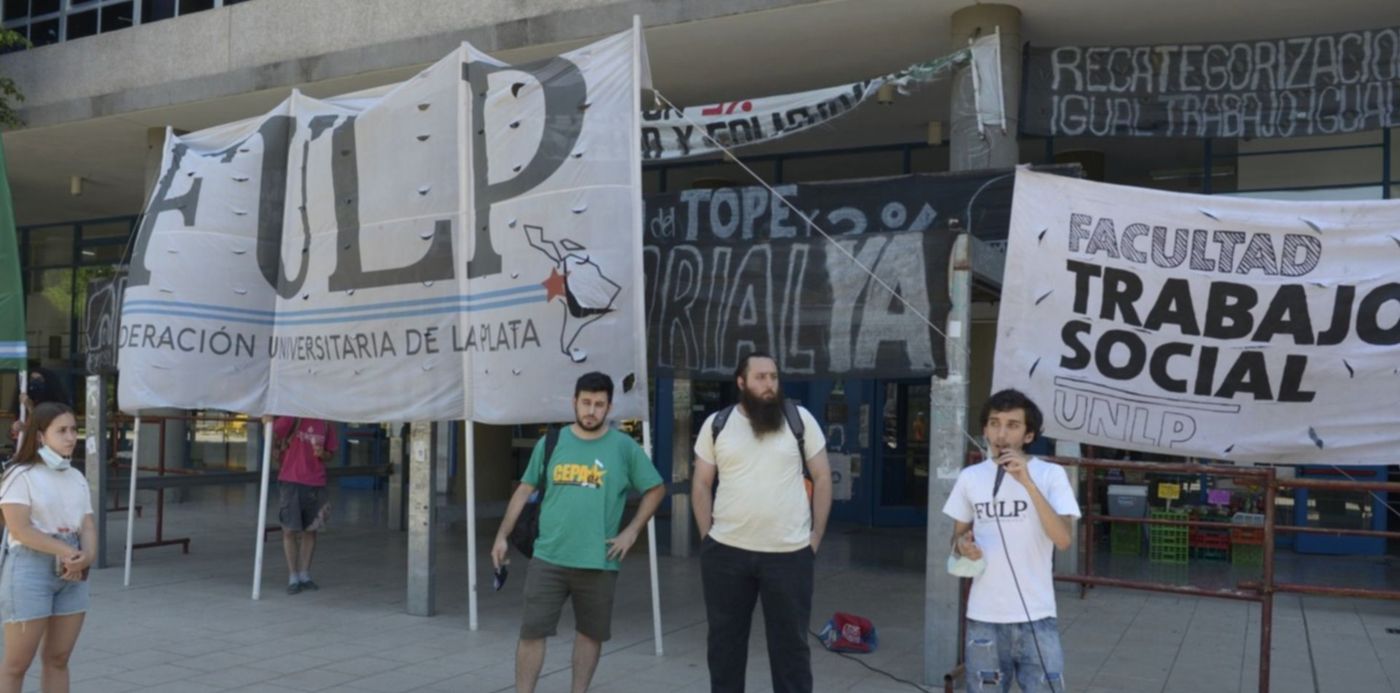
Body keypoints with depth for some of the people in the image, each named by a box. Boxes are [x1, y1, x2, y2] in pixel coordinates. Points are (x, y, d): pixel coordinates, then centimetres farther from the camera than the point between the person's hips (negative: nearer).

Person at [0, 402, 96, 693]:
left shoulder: (77, 478, 12)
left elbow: (87, 527, 6)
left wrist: (86, 556, -14)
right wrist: (66, 551, -19)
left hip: (71, 571, 6)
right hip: (29, 567, -6)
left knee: (58, 658, 11)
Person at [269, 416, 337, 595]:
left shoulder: (325, 425, 6)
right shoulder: (291, 419, -4)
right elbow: (272, 437, -13)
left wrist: (322, 454, -6)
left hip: (316, 484, 4)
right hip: (290, 482, -3)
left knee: (310, 530, 9)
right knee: (290, 530, 0)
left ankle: (305, 575, 20)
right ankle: (293, 578, 8)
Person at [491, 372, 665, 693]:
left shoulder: (625, 447, -2)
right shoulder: (550, 443, 3)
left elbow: (655, 489, 6)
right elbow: (524, 491, 10)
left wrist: (631, 531, -2)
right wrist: (501, 536, 6)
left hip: (599, 562, 0)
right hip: (548, 558, 1)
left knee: (591, 633, 12)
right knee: (531, 631, -1)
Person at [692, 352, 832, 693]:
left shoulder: (800, 419, 0)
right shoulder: (716, 424, 3)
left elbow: (822, 477, 3)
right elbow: (701, 484, 7)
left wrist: (816, 536, -1)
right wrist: (708, 536, 1)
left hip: (789, 553, -1)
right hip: (726, 553, 1)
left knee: (791, 642, 7)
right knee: (724, 639, 13)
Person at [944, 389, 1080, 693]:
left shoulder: (1050, 474, -5)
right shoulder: (970, 477, 3)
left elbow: (1062, 540, -17)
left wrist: (1027, 482, -24)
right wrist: (962, 545, -10)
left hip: (1035, 616, -2)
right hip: (983, 617, 3)